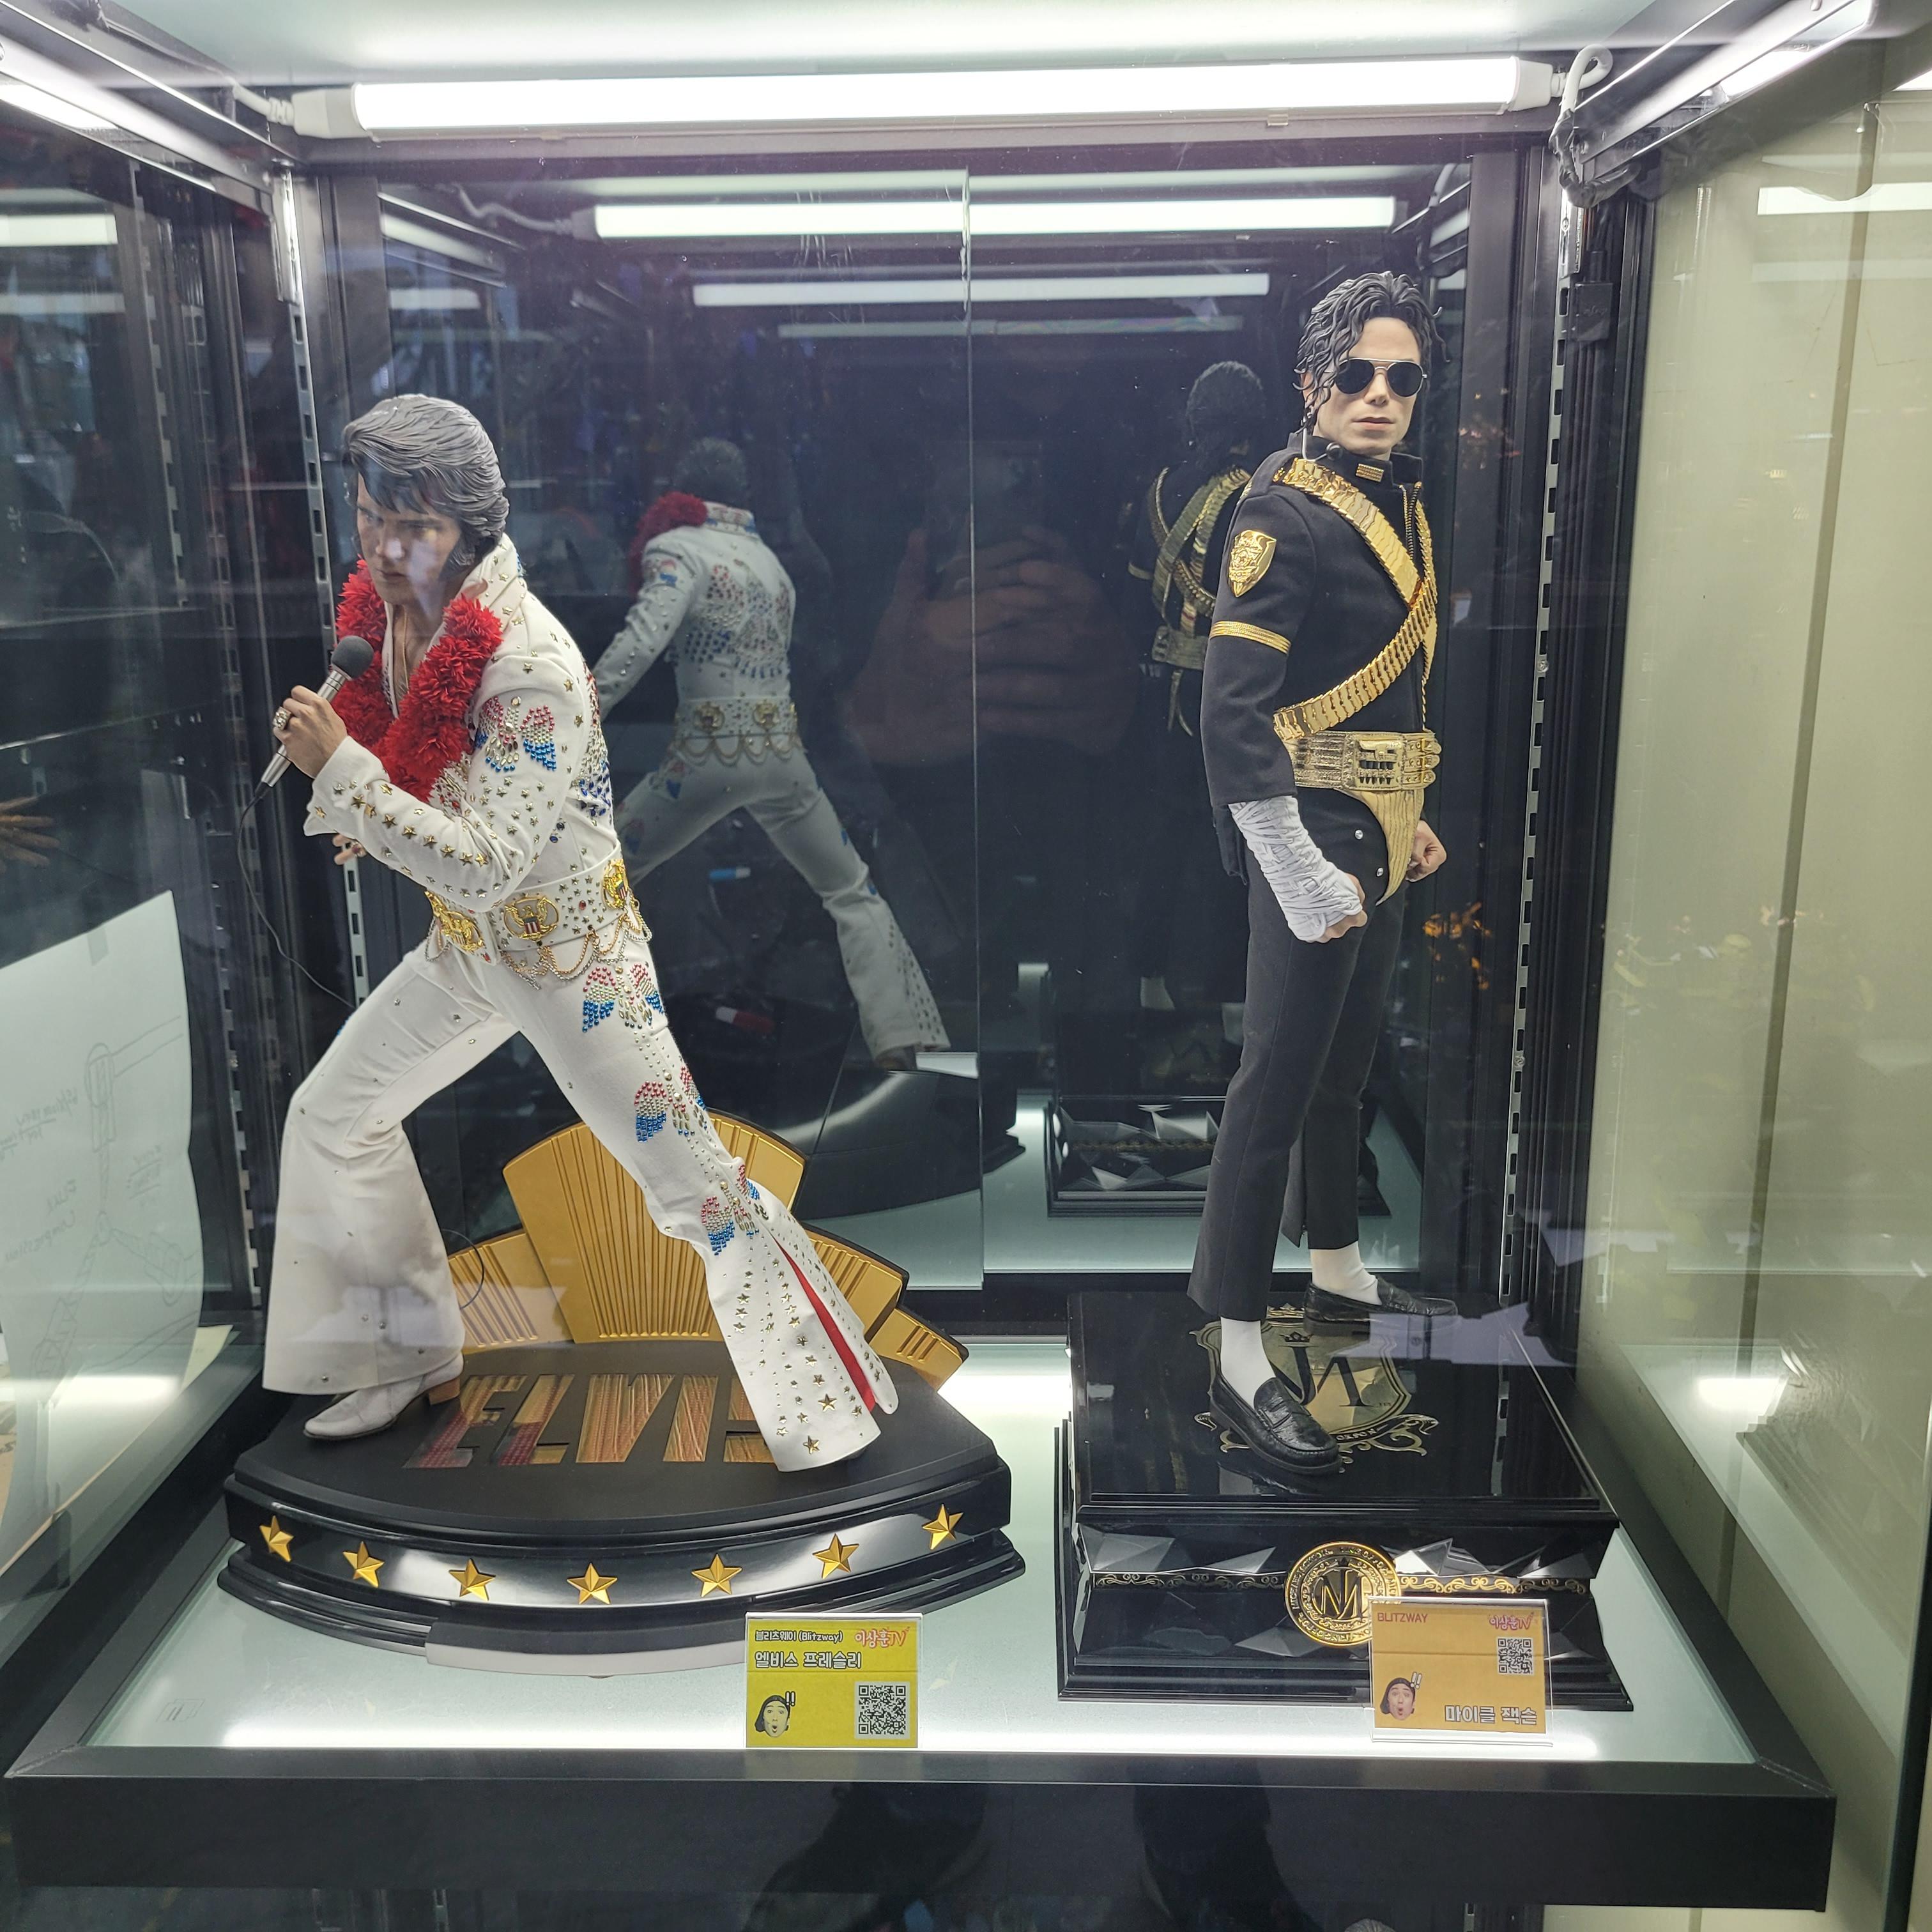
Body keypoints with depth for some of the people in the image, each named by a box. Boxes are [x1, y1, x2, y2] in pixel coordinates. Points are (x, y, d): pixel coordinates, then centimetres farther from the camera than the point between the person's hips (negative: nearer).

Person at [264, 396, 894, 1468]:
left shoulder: (530, 664, -28)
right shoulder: (391, 615, -4)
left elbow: (484, 866, -32)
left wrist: (340, 768, -31)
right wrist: (363, 808, -4)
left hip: (575, 955, -9)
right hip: (466, 945, 9)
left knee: (692, 1181, -5)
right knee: (329, 1116, 18)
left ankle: (826, 1410, 10)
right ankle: (411, 1355, 36)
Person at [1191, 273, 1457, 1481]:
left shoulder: (1400, 506, 13)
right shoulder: (1285, 515, -15)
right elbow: (1235, 716, -23)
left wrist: (1409, 816, 18)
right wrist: (1306, 882, -24)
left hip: (1379, 836, 9)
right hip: (1316, 835, -9)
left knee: (1348, 1061, 20)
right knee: (1280, 1082, -7)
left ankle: (1338, 1271, 38)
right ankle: (1241, 1361, 0)